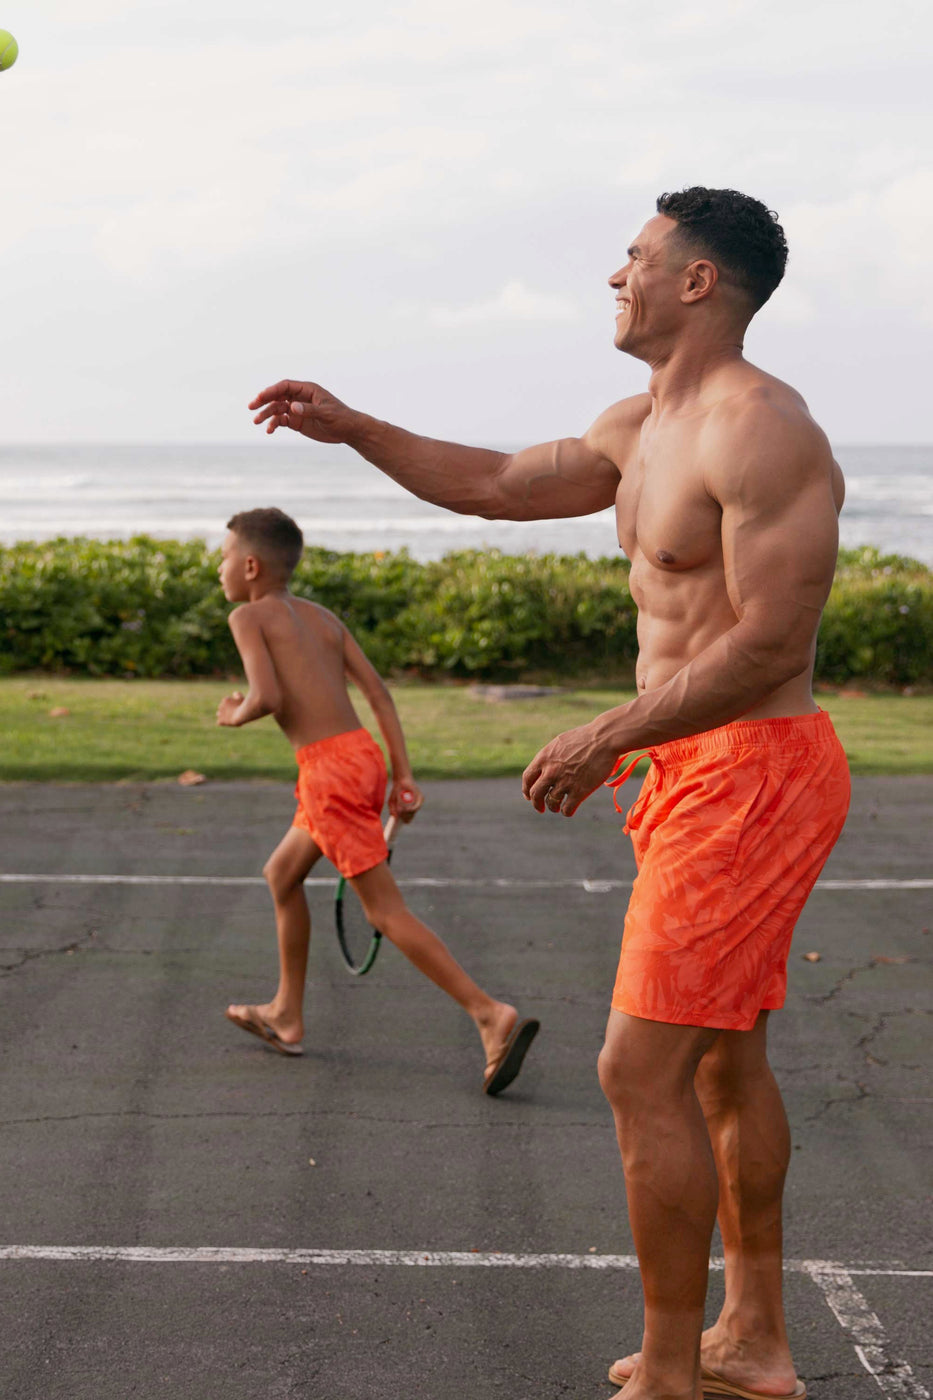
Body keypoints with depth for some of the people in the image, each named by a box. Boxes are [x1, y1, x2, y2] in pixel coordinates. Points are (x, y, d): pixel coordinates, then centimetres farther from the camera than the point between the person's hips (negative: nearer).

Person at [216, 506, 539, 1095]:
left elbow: (268, 697, -15)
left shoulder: (249, 616, -1)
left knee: (387, 911, -6)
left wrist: (236, 714, 7)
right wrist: (404, 777, 9)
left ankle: (493, 1014, -15)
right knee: (282, 873, 25)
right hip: (365, 755, 8)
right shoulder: (323, 617, 18)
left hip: (329, 770, -8)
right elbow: (378, 692, 11)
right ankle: (286, 1014, 34)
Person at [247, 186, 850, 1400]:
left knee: (643, 1072, -8)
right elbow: (499, 484, 25)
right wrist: (350, 427, 20)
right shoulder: (643, 427, 13)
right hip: (707, 769, 11)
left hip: (746, 775, -11)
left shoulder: (759, 430, -18)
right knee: (723, 1060, 17)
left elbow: (770, 640, -24)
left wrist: (608, 737, -19)